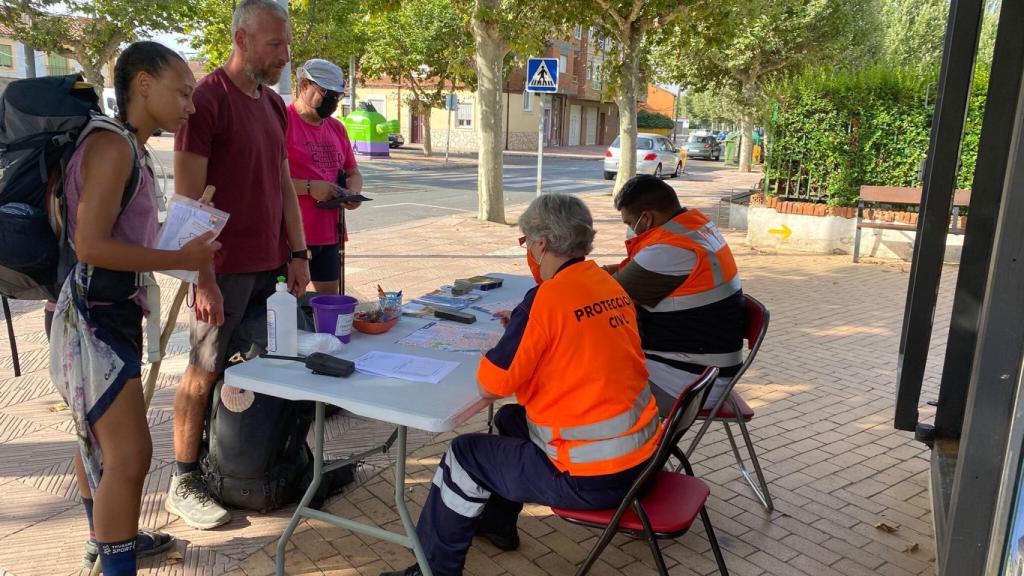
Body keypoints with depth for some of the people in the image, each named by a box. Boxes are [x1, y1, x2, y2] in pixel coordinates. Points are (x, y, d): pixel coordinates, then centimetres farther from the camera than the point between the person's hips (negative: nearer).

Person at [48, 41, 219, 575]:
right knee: (130, 454, -8)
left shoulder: (127, 147, 12)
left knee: (99, 438, 23)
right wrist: (181, 258, -18)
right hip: (95, 317, -11)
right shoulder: (112, 144, -18)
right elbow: (91, 245, -24)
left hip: (110, 313, 11)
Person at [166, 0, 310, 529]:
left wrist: (297, 253, 10)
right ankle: (183, 484, 15)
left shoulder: (274, 104, 13)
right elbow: (189, 198, -15)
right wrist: (204, 277, -17)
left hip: (272, 265, 7)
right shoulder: (206, 99, -11)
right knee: (205, 371, 2)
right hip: (226, 266, -7)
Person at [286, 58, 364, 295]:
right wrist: (309, 187, -19)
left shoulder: (336, 128, 16)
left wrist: (353, 191, 2)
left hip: (329, 233, 7)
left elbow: (353, 172, 23)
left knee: (330, 298, 12)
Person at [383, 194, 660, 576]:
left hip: (592, 477, -8)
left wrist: (508, 339, 1)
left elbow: (489, 387, -18)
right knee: (509, 420, 28)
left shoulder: (547, 298, -21)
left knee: (464, 455, 10)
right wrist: (524, 329, 10)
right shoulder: (612, 286, 3)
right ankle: (498, 522, 46)